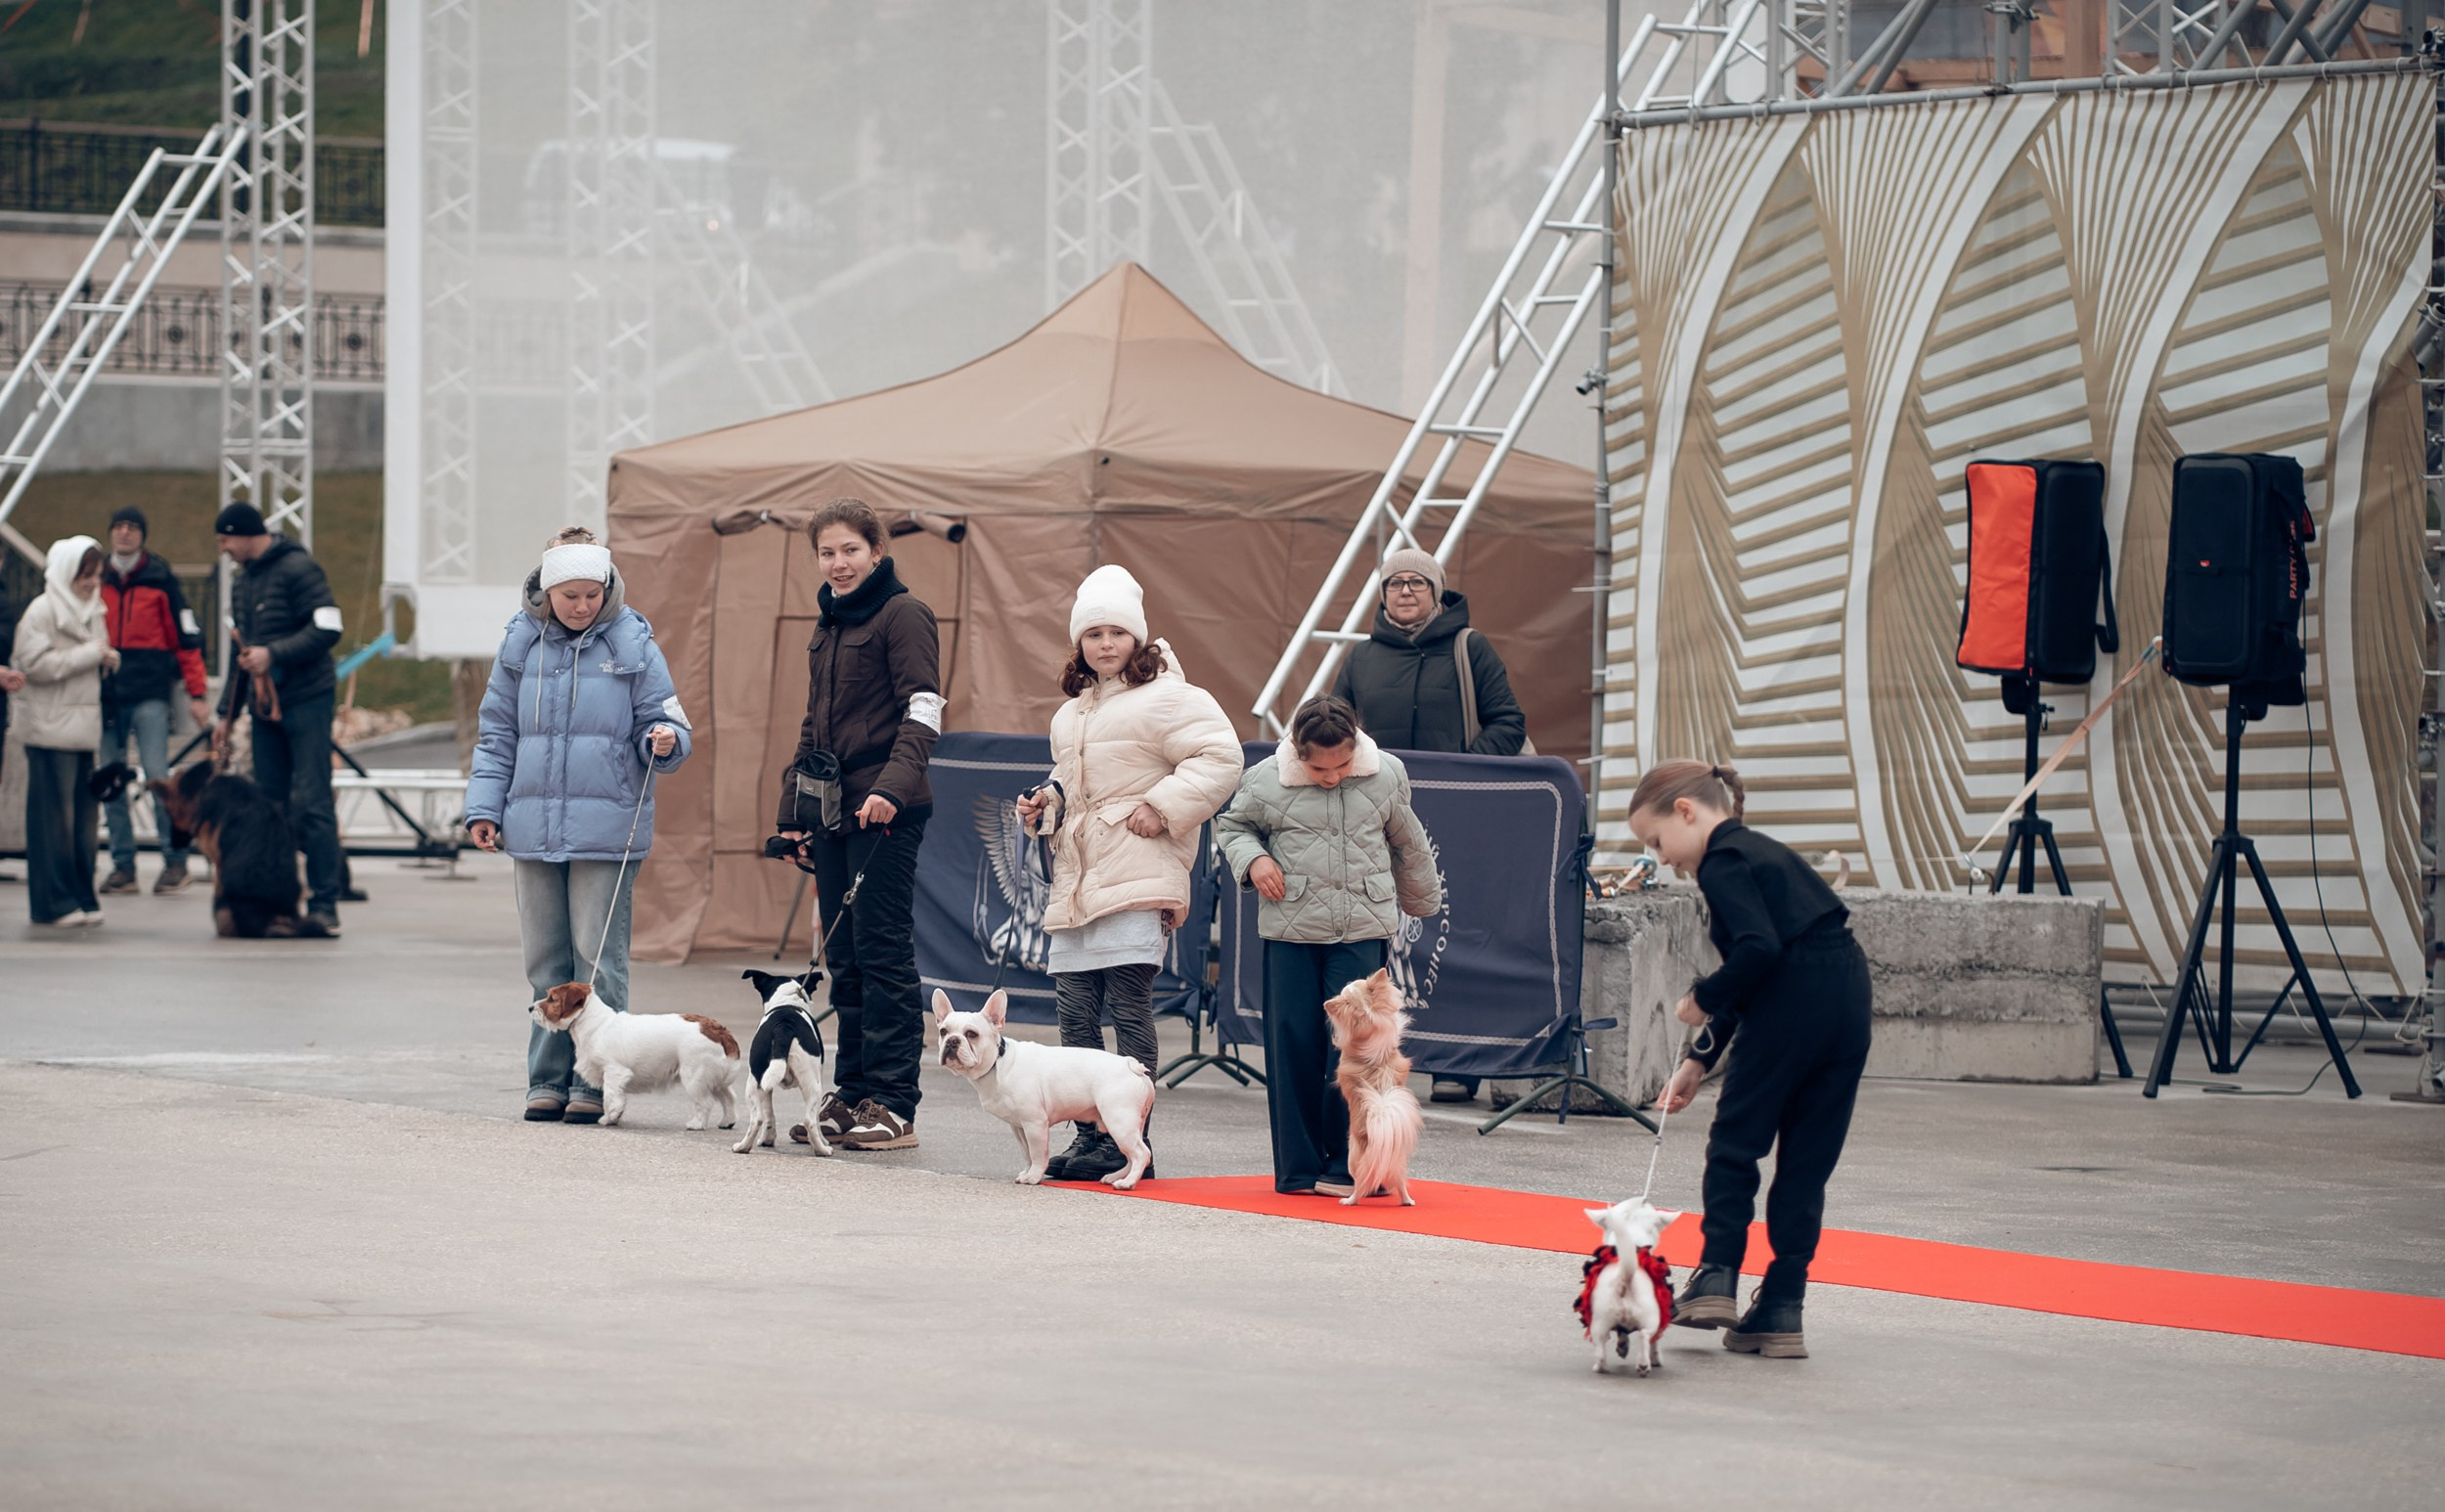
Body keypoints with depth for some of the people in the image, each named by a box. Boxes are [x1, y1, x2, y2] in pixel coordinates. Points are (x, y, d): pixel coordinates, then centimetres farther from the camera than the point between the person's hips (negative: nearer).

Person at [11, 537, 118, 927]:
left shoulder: (91, 609, 17)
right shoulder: (42, 610, -7)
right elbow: (34, 663, -16)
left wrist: (107, 658, 0)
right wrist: (90, 654, -15)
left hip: (84, 729, 7)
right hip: (51, 729, -7)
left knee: (84, 813, 5)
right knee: (55, 817, -6)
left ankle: (81, 897, 10)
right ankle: (55, 901, -4)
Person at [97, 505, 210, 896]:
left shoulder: (160, 578, 3)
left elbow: (186, 636, 3)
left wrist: (196, 693, -2)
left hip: (149, 692, -4)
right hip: (105, 693, 4)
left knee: (157, 774, -11)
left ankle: (175, 860, -4)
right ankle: (122, 865, 6)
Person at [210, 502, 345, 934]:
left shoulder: (298, 570, -9)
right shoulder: (243, 582, 18)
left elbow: (327, 630, -17)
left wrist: (274, 654, -21)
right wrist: (228, 714, 25)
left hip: (306, 702, -8)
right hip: (264, 705, 8)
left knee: (310, 802, -11)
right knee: (268, 803, 5)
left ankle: (324, 903, -10)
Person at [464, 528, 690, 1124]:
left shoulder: (632, 647, 0)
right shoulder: (521, 646, 7)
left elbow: (661, 723, 6)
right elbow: (496, 734, 13)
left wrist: (663, 740, -18)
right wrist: (485, 807, 6)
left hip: (607, 829, -3)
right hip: (534, 825, 3)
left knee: (598, 958, -4)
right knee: (546, 961, 7)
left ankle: (594, 1081, -1)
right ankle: (548, 1079, 12)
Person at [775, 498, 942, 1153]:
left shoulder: (903, 615, -6)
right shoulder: (828, 625, 19)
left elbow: (923, 713, -15)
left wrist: (892, 786, -28)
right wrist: (793, 810, 20)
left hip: (885, 811, -8)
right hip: (832, 810, 8)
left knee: (883, 952, -8)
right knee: (844, 957, 9)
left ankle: (894, 1106, -7)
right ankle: (851, 1094, 13)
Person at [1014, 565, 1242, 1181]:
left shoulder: (1165, 698, -5)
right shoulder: (1071, 713, 21)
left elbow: (1220, 758, -14)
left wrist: (1164, 806, -17)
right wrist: (1047, 803, 16)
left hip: (1137, 876, -8)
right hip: (1077, 883, 8)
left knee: (1129, 1007, -8)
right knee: (1074, 1009, 5)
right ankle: (1090, 1134, 12)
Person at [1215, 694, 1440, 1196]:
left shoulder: (1386, 777, 1)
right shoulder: (1265, 781, -3)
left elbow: (1408, 844, 17)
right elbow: (1232, 826, 14)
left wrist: (1422, 901, 29)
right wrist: (1253, 859, -6)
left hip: (1361, 931, 0)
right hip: (1291, 930, 0)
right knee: (1293, 1045, 2)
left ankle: (1345, 1164, -1)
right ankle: (1298, 1167, 10)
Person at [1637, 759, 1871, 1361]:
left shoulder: (1723, 862, -5)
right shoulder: (1756, 851, 24)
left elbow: (1758, 950, -21)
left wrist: (1704, 999, -6)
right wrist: (1700, 1059, 26)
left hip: (1794, 1007, -8)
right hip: (1848, 1003, 8)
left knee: (1734, 1146, 8)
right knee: (1806, 1163, 9)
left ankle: (1716, 1279, 4)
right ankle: (1781, 1311, 9)